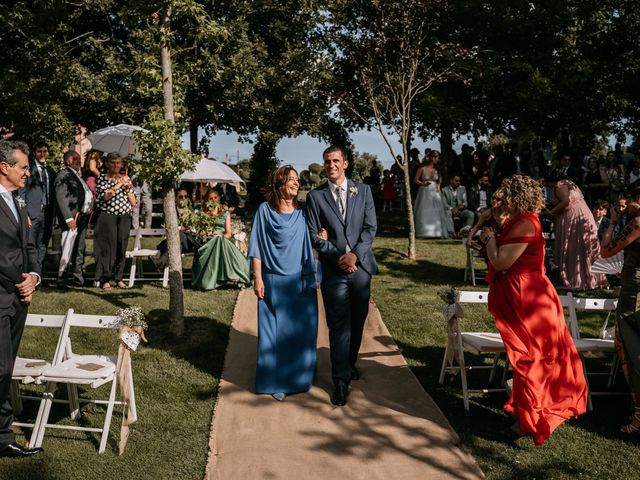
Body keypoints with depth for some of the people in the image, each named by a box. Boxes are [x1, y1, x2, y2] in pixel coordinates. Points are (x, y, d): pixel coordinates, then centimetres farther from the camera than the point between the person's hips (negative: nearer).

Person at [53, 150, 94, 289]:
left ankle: (78, 278, 22)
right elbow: (61, 197, -15)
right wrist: (69, 218, -20)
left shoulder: (77, 175, 20)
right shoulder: (64, 174, -7)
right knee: (68, 250, -8)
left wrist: (88, 214, 13)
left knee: (79, 250, 14)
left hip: (82, 218, 9)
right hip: (73, 218, -9)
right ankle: (61, 279, 0)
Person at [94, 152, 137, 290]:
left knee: (121, 248, 5)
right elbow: (105, 196, -14)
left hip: (124, 218, 4)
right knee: (107, 247, -6)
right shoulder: (102, 178, 3)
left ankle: (119, 278, 14)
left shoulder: (126, 179, 14)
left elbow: (133, 203, 10)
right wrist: (119, 184, -12)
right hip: (107, 217, -4)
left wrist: (127, 188, -3)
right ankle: (105, 279, -1)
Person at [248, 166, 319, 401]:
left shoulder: (303, 212, 4)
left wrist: (312, 278, -4)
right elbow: (257, 248, -2)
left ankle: (300, 377, 24)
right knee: (274, 333, 5)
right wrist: (257, 278, -6)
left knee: (301, 331, 8)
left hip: (300, 282, 2)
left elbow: (311, 244, 6)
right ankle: (276, 381, 17)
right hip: (274, 283, -2)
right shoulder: (265, 210, -3)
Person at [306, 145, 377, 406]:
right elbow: (313, 235, -2)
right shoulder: (315, 196, 1)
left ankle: (349, 363, 34)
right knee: (339, 325, -2)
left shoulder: (363, 191, 6)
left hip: (360, 265, 2)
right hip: (333, 268, -2)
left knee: (357, 321, 13)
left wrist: (355, 254, -12)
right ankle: (341, 380, 4)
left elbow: (370, 227, 1)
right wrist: (338, 256, -12)